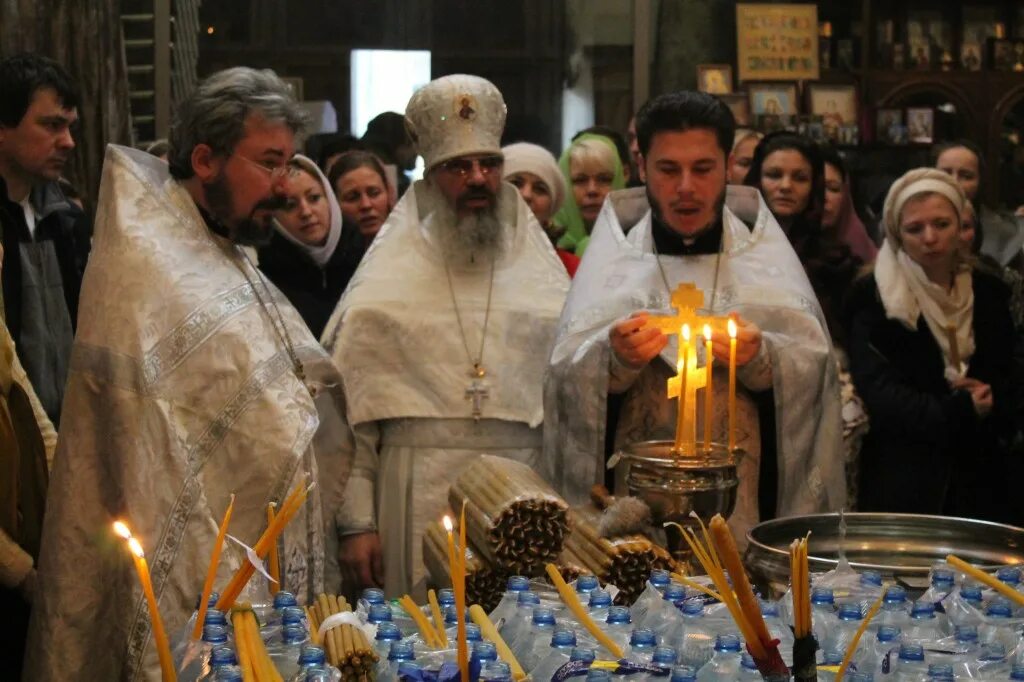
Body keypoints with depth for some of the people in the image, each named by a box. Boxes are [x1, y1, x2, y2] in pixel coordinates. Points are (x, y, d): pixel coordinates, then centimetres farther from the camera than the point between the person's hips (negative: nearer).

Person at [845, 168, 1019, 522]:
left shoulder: (988, 292, 9)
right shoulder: (873, 297, -5)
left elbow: (1008, 379, 12)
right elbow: (878, 392, -12)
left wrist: (991, 401, -10)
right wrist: (964, 411, -14)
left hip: (976, 478, 4)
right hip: (900, 481, -4)